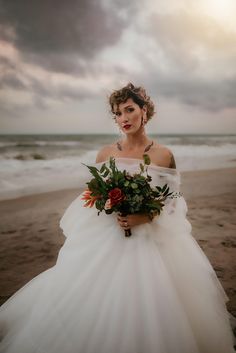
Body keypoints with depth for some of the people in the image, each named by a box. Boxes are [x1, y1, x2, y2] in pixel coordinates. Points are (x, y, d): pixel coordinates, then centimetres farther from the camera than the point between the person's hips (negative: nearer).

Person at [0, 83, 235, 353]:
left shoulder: (164, 156, -3)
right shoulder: (105, 154, 1)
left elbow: (172, 201, 0)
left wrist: (146, 217, -18)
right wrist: (115, 210, -12)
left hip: (151, 238, -1)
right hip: (106, 237, 2)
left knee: (146, 307, 1)